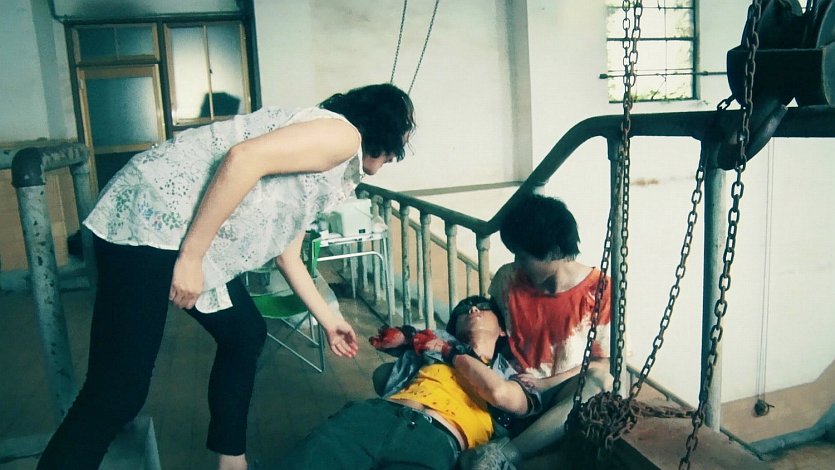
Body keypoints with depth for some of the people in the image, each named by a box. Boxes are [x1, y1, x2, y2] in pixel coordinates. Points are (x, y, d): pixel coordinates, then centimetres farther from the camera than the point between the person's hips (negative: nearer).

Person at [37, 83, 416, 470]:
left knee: (245, 336, 19)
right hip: (152, 215, -11)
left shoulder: (330, 169, 23)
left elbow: (287, 254, 28)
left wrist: (328, 320, 36)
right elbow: (244, 157, -22)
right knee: (117, 393, -9)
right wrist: (190, 257, -21)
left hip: (173, 228, 11)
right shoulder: (344, 134, -6)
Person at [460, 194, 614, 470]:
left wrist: (545, 384, -15)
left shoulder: (600, 291, -9)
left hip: (564, 395, -1)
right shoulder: (508, 279, 0)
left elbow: (604, 362, -5)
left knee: (598, 383, -39)